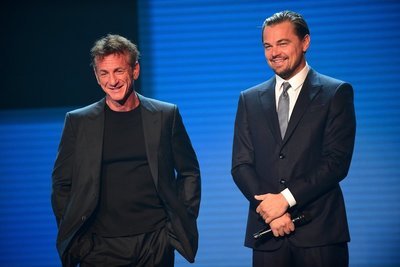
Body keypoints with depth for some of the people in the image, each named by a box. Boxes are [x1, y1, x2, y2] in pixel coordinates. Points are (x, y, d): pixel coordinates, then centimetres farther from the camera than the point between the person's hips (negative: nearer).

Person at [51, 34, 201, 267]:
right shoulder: (78, 122, 4)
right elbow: (62, 184, 7)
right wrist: (72, 236, 0)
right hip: (101, 245, 0)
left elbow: (189, 173, 11)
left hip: (156, 243, 0)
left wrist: (182, 221, 2)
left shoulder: (167, 115, 5)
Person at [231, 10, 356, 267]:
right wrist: (271, 209, -9)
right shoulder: (250, 99, 12)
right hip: (267, 231, 3)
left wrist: (286, 198, -13)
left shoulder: (337, 93, 2)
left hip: (319, 230, -3)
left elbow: (337, 161, -7)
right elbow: (241, 165, 6)